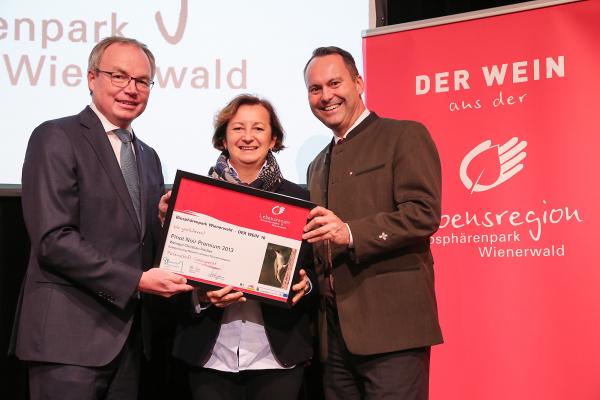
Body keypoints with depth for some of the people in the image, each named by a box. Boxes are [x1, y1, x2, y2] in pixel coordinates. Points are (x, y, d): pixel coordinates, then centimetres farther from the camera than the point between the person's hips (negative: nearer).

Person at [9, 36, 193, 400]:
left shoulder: (148, 157, 17)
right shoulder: (56, 138, -6)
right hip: (70, 334, -7)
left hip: (129, 335, 7)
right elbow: (54, 239, -15)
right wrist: (135, 281, -18)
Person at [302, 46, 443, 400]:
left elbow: (424, 213, -13)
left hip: (391, 324, -7)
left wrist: (350, 233, -23)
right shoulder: (318, 166, 22)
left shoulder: (405, 136, 0)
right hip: (335, 330, 7)